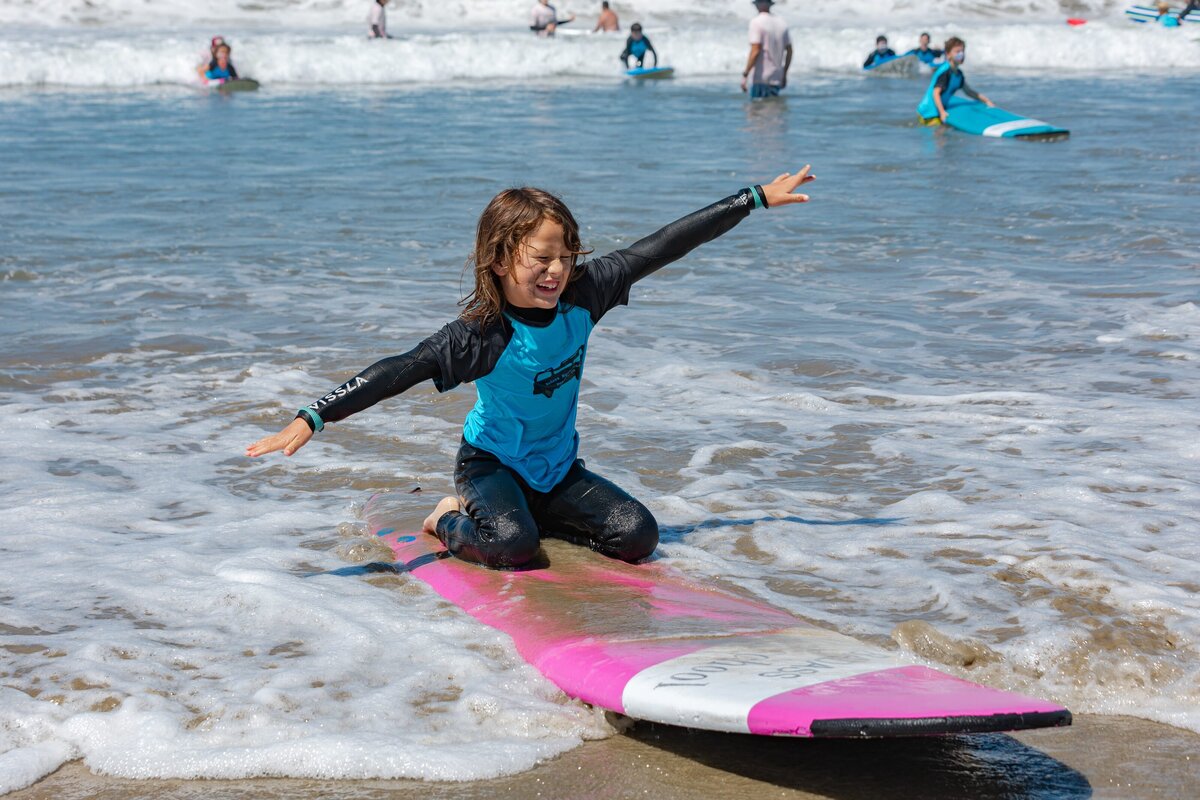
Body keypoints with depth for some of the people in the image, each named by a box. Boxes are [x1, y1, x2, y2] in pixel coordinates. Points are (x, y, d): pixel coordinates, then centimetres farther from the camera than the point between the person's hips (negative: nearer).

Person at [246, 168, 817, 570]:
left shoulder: (582, 293, -13)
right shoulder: (482, 336, -26)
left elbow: (664, 247, -10)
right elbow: (399, 372, -34)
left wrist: (757, 199, -5)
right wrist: (312, 418, -45)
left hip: (557, 465, 5)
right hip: (493, 463, -5)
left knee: (637, 536, -12)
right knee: (511, 546, -34)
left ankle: (534, 516, 8)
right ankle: (452, 521, 0)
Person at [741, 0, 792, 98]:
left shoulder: (757, 22, -10)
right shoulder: (781, 22, 12)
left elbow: (755, 51, -17)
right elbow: (789, 51, 15)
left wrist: (745, 75, -14)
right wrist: (784, 74, 23)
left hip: (761, 79, -7)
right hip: (776, 79, 7)